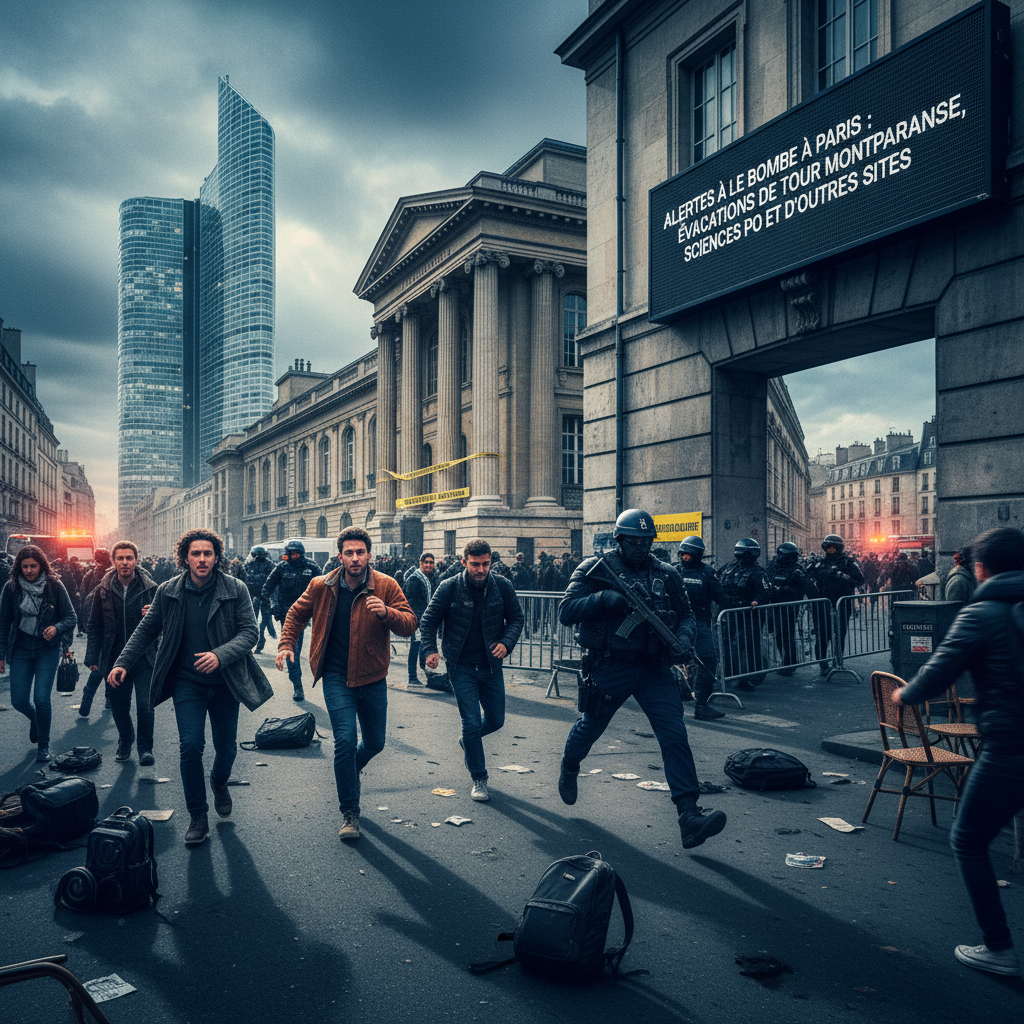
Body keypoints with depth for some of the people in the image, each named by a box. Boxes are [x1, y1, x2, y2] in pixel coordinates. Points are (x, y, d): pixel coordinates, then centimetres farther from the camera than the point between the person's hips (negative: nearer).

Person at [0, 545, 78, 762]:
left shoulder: (54, 586, -7)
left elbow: (71, 618, -3)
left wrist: (57, 628, -24)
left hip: (47, 649, -2)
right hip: (21, 649, 2)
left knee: (41, 699, -9)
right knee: (19, 701, 1)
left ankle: (43, 745, 13)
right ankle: (35, 719, 39)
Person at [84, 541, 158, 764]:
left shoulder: (150, 587, -2)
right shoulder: (104, 590, 3)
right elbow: (94, 626, 10)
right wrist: (92, 657, 5)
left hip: (144, 657, -2)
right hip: (114, 659, 2)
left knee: (145, 706, -8)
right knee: (119, 707, 11)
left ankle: (145, 748, 13)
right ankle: (125, 742, 38)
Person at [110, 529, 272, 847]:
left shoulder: (236, 590, -9)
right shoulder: (168, 592, -3)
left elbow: (249, 632, -12)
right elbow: (146, 630, 8)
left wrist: (220, 655, -27)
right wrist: (123, 663, -1)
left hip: (225, 682, 0)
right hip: (187, 682, 0)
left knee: (226, 747, 10)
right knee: (190, 745, -10)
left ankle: (219, 783, 45)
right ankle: (198, 816, 9)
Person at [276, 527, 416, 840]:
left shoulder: (385, 586, -8)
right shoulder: (321, 587, -3)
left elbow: (410, 624, -13)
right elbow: (296, 613, 14)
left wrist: (386, 613, -32)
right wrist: (286, 644, 3)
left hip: (372, 678, 1)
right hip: (336, 677, -1)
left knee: (375, 743, 14)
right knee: (345, 740, -14)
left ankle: (348, 773, 49)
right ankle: (349, 813, 2)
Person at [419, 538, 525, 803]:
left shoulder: (502, 587, -6)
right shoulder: (449, 588, -11)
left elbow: (516, 618, 5)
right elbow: (428, 621, -1)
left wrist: (507, 643, -13)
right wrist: (430, 650, -16)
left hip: (491, 666, 3)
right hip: (462, 668, -3)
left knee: (496, 720, 13)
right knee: (472, 723, -5)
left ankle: (468, 741, 46)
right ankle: (478, 779, 12)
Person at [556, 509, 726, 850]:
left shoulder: (665, 574, 5)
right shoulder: (595, 568, -6)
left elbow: (686, 613, 14)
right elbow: (566, 612, -12)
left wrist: (684, 636, -8)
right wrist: (604, 598, -26)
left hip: (654, 668, 2)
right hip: (610, 668, -2)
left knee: (675, 735, -10)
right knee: (590, 727, 16)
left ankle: (689, 816, -11)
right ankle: (569, 769, 50)